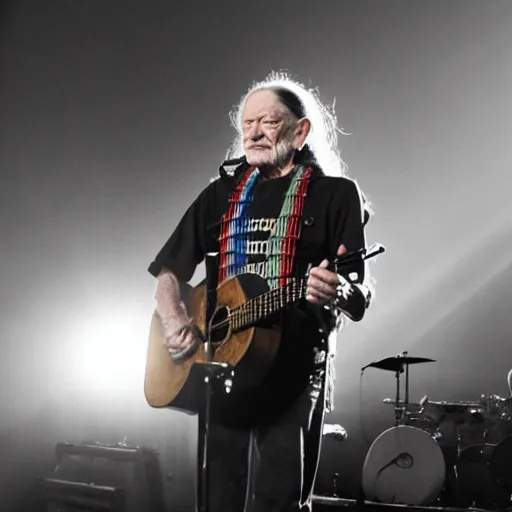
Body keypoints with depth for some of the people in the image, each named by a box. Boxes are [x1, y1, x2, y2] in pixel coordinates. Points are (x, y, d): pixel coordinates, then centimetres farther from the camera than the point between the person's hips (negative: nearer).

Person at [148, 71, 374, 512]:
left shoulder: (336, 193, 1)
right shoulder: (222, 192, 15)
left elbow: (360, 301, -4)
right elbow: (169, 272, 18)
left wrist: (335, 293, -28)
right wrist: (174, 320, -3)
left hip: (294, 370, -4)